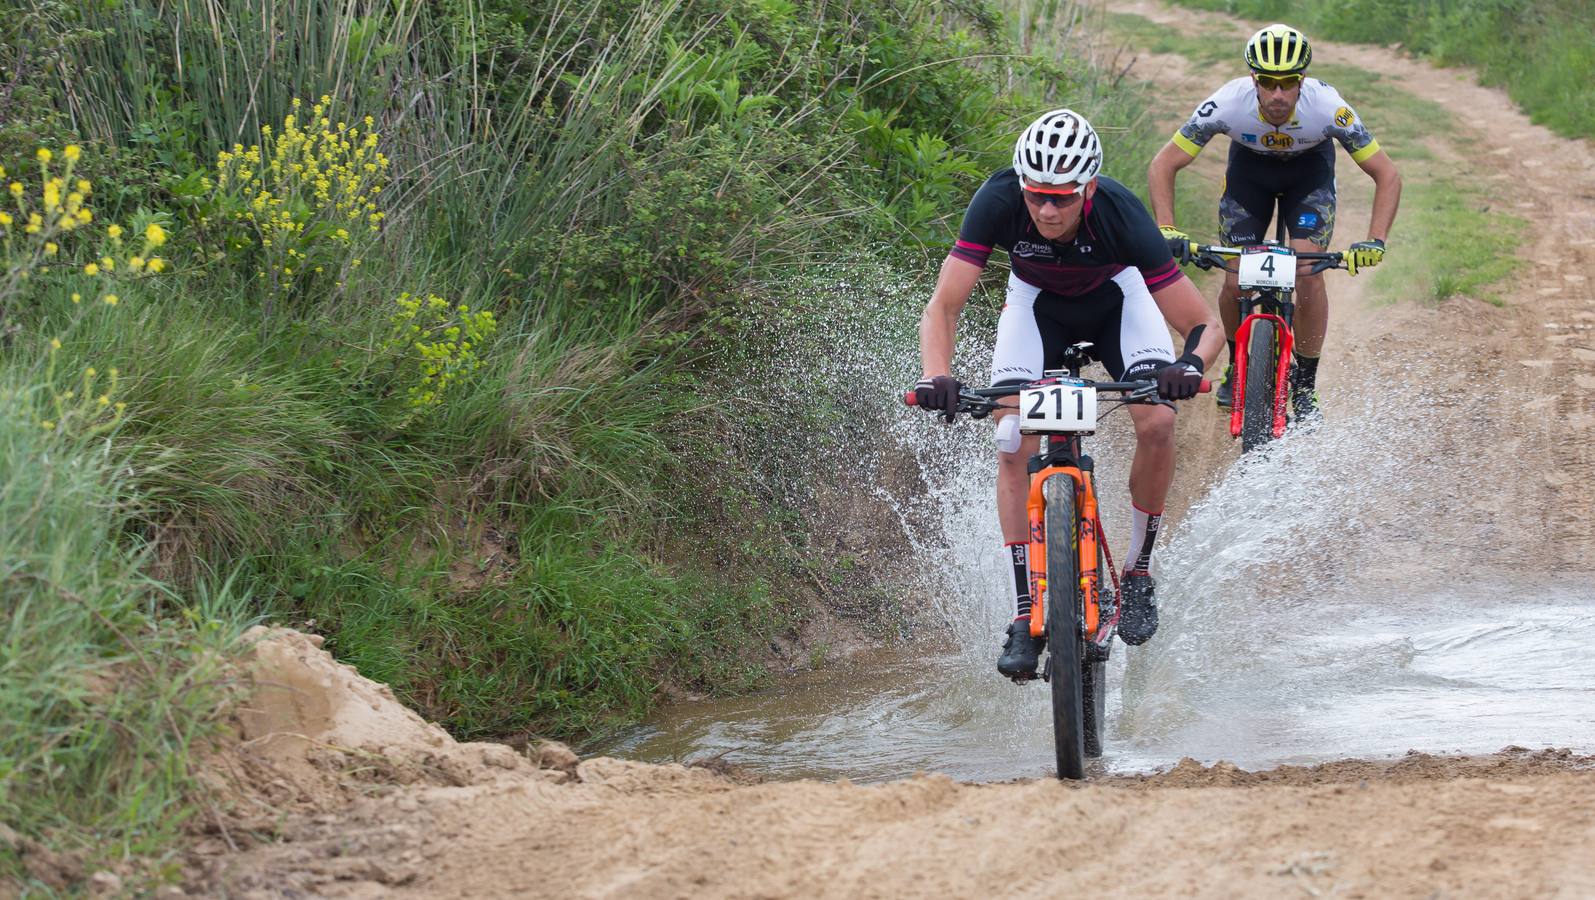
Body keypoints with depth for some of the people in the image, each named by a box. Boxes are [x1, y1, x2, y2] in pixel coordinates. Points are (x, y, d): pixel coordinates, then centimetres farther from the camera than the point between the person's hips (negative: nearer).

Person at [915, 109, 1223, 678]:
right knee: (1016, 446, -18)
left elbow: (1205, 325, -32)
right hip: (1037, 301, 1)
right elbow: (943, 307, -34)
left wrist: (1191, 366, -53)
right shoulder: (999, 201, -35)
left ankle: (1138, 573, 0)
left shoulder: (1120, 214, -37)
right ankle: (1025, 618, -10)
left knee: (1157, 423, -23)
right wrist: (936, 378, -52)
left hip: (1115, 298, -1)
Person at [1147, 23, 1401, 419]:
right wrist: (1166, 230, -40)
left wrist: (1376, 241, -41)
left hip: (1309, 168, -1)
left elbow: (1387, 174, -28)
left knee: (1308, 274, -19)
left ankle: (1305, 387, -2)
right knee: (1236, 283, -8)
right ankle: (1236, 364, 22)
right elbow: (1163, 165, -27)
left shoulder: (1327, 107, -36)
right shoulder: (1228, 103, -36)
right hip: (1249, 167, 1)